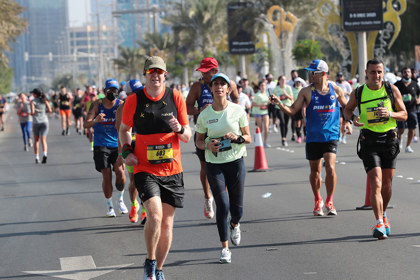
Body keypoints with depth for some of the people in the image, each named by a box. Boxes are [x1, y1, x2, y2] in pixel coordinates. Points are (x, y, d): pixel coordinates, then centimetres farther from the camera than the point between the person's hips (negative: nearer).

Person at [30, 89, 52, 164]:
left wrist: (31, 113, 9)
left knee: (36, 140, 14)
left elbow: (32, 112, -14)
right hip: (44, 122, 1)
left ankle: (37, 157, 11)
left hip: (36, 122, -1)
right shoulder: (44, 100, 5)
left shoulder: (33, 101, -4)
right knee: (43, 140, -5)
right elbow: (50, 110, -2)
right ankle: (45, 154, -29)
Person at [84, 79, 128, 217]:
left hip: (117, 144, 0)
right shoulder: (97, 104, -2)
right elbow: (86, 124, -9)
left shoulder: (121, 105, -2)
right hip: (101, 145, 0)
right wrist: (96, 121, -31)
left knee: (120, 172, -15)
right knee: (106, 175, -5)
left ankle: (121, 199, 10)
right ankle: (109, 205, 13)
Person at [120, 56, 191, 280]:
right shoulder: (134, 101, -2)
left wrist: (179, 129, -17)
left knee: (167, 222, 7)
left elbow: (187, 137, 5)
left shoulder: (176, 98, 0)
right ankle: (149, 262, -1)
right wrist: (126, 150, -2)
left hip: (172, 170, 2)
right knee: (155, 215, -21)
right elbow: (124, 129, 15)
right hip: (145, 169, -2)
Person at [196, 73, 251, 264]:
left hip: (236, 162, 1)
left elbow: (248, 137, 4)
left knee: (237, 207, 5)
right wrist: (208, 145, -13)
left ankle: (234, 225, 42)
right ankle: (225, 248, -1)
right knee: (222, 205, -10)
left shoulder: (238, 110, -2)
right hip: (214, 164, -1)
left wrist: (237, 138, -17)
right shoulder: (204, 115, -1)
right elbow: (198, 141, 8)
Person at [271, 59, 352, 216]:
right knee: (315, 170, 7)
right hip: (313, 137, 1)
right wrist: (279, 104, -16)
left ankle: (329, 202, 0)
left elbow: (346, 107, 18)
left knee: (330, 167, -15)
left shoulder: (336, 90, 2)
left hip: (331, 135, -1)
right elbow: (292, 110, 0)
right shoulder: (306, 91, 0)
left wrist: (347, 122, 6)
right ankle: (318, 202, 27)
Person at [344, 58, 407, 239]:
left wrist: (390, 113, -17)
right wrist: (352, 119, -6)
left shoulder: (392, 90, 0)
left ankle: (383, 215, 35)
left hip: (389, 139, 2)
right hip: (369, 140, -2)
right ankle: (379, 224, -19)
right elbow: (347, 109, 17)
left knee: (387, 184, 10)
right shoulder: (358, 93, 0)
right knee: (376, 184, -14)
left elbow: (404, 115, 4)